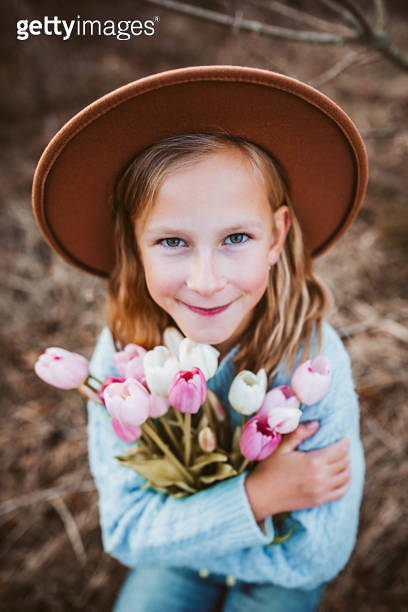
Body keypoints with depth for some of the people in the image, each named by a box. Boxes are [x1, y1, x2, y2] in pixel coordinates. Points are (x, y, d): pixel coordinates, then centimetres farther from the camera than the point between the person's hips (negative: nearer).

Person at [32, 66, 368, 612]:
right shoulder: (120, 353, -26)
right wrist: (254, 496, -33)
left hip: (278, 568, -1)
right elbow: (125, 530, -21)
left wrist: (181, 533, -21)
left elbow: (315, 558, -24)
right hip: (169, 554, 1)